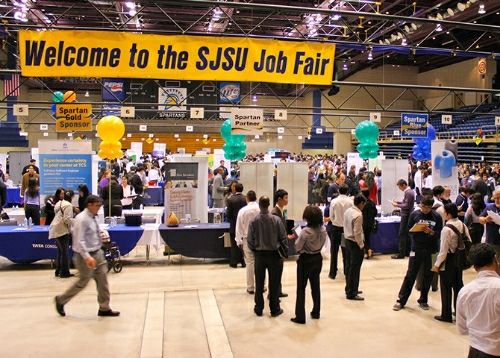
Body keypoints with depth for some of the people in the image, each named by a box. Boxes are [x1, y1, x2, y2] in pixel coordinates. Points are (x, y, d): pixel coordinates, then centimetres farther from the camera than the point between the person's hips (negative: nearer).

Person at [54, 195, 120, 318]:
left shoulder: (93, 217, 7)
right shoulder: (82, 219, -20)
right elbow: (79, 240, -25)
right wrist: (87, 257, -30)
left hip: (97, 253, 8)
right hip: (85, 255, -8)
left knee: (102, 280, 7)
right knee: (83, 282, 5)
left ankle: (104, 308, 16)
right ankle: (60, 300, 27)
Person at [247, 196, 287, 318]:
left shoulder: (253, 221, -12)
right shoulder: (276, 219, -13)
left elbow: (250, 240, -7)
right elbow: (283, 237, -7)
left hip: (259, 255, 1)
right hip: (274, 254, -1)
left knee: (259, 283, 12)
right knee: (274, 283, 10)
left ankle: (259, 309, 21)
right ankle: (275, 309, 17)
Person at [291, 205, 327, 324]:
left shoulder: (305, 231, -25)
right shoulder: (323, 230, -5)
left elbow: (297, 248, -18)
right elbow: (322, 244, 7)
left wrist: (297, 237, -3)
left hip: (305, 260, -6)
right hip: (317, 258, 6)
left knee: (301, 288, 4)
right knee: (315, 285, 20)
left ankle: (300, 316, 8)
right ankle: (316, 313, 32)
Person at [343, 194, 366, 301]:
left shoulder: (347, 211, 4)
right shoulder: (358, 215, -22)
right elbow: (357, 233, -23)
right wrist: (361, 245, -11)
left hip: (347, 241, 9)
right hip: (355, 244, -9)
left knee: (349, 267, 17)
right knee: (354, 269, 1)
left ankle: (349, 289, 30)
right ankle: (351, 294, 8)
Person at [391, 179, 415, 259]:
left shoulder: (408, 193, -18)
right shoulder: (410, 191, 13)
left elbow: (407, 206, -21)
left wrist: (397, 205, -13)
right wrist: (398, 202, 10)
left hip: (406, 215, -10)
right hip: (408, 215, 10)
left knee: (402, 234, -7)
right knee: (407, 234, 13)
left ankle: (401, 253, -5)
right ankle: (407, 251, 19)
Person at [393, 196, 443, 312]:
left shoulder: (437, 217, -1)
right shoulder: (415, 214, -1)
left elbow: (439, 234, -2)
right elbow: (409, 230, 0)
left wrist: (431, 232, -21)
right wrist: (419, 230, -18)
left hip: (431, 250, 1)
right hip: (416, 249, -1)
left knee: (428, 276, 10)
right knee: (410, 275, 2)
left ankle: (423, 300, 26)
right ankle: (401, 301, 9)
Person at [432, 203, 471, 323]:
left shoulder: (447, 229, -22)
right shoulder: (462, 225, 0)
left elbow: (444, 249, -20)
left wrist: (437, 264, -12)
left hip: (449, 260, -7)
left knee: (446, 288, 4)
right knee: (458, 285, 19)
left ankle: (446, 315, 13)